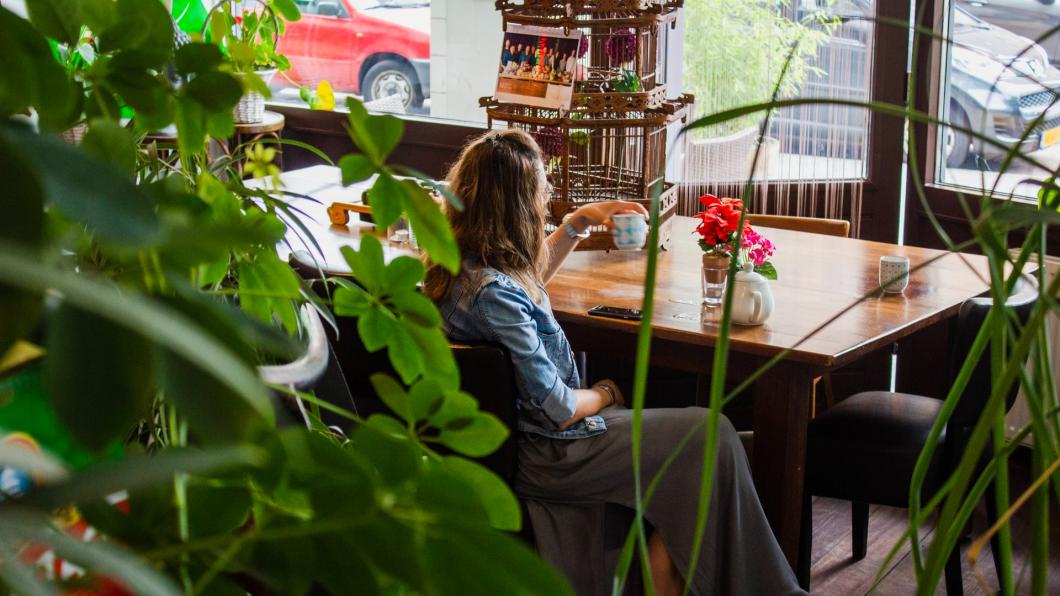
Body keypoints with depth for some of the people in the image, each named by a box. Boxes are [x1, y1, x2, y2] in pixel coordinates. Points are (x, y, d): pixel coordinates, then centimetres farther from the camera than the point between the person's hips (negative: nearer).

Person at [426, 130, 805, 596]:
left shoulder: (459, 264, -2)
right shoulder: (492, 294, -31)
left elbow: (530, 275, 25)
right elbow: (560, 411, -24)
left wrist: (578, 223, 17)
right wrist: (605, 394, -4)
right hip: (544, 459, -10)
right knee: (712, 437, 0)